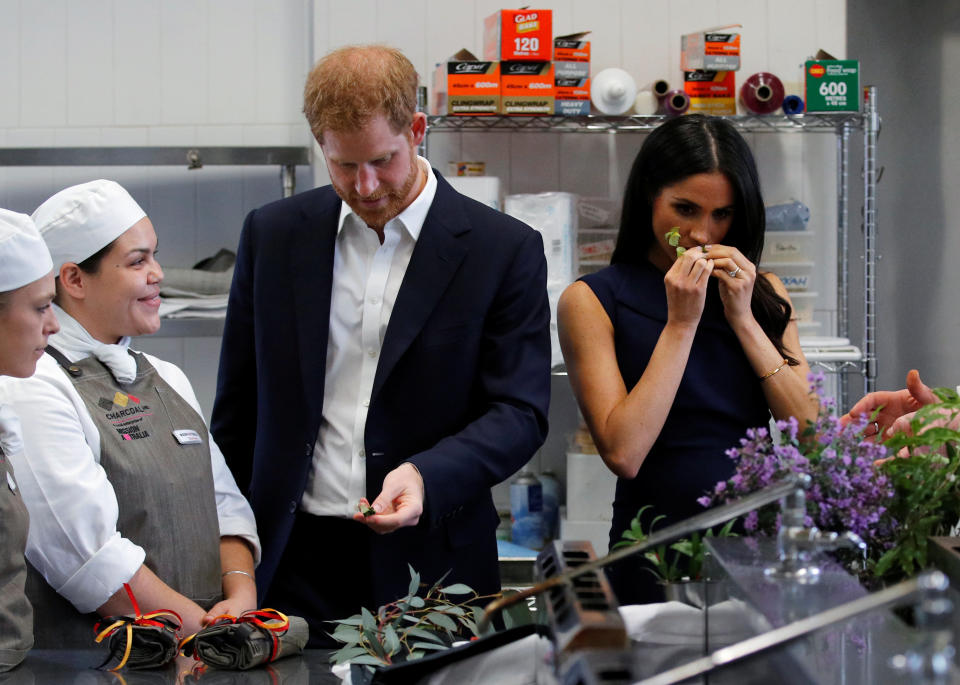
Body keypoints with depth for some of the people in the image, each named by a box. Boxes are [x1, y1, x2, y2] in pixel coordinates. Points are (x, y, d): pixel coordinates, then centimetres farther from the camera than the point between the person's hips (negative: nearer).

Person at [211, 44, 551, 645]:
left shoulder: (506, 250, -3)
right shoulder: (274, 234, 6)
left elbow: (521, 412, -5)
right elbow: (238, 407, 12)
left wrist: (427, 475, -22)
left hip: (427, 568, -2)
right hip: (290, 564, 2)